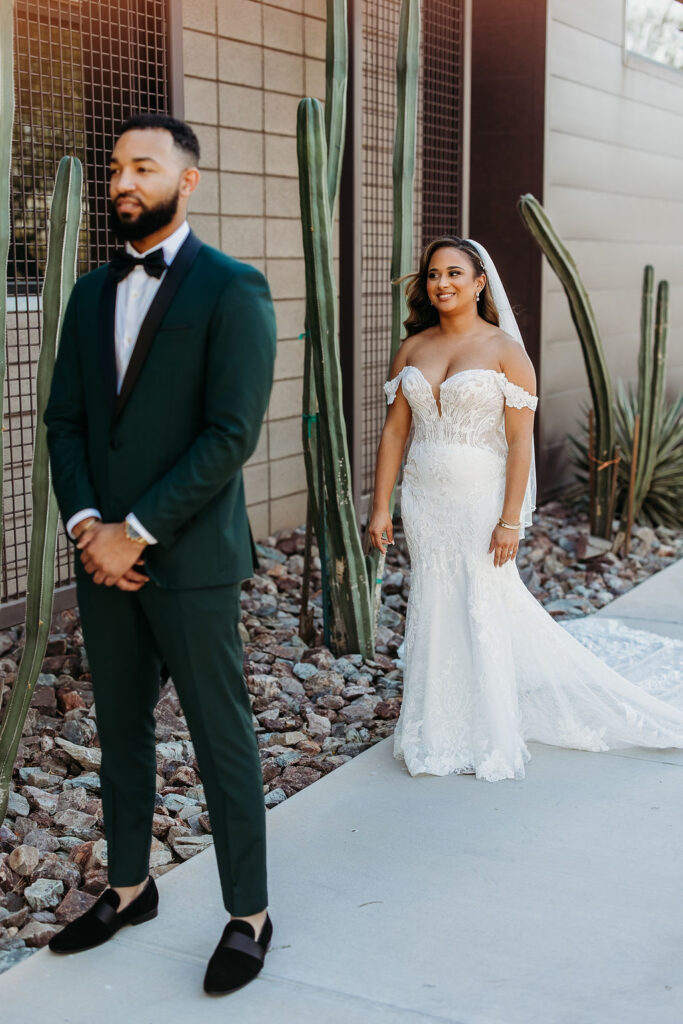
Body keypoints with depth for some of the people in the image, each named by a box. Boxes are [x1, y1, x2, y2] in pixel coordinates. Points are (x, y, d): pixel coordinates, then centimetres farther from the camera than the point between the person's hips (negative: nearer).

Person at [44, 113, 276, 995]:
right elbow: (65, 420, 9)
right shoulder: (91, 294, 12)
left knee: (221, 738, 4)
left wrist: (135, 531, -16)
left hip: (190, 558, -6)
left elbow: (231, 434, -16)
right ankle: (129, 888, 33)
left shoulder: (232, 290, -8)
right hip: (103, 556, 6)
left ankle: (248, 914, 19)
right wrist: (86, 524, -7)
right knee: (120, 730, 16)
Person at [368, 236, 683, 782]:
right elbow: (395, 431, 8)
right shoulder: (413, 348, 7)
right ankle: (439, 736, 25)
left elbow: (520, 441, -10)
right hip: (424, 503, 5)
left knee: (482, 614, 2)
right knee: (433, 615, 10)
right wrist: (381, 507, 3)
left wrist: (509, 519, -15)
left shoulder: (505, 350, -7)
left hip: (479, 501, -4)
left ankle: (488, 743, 18)